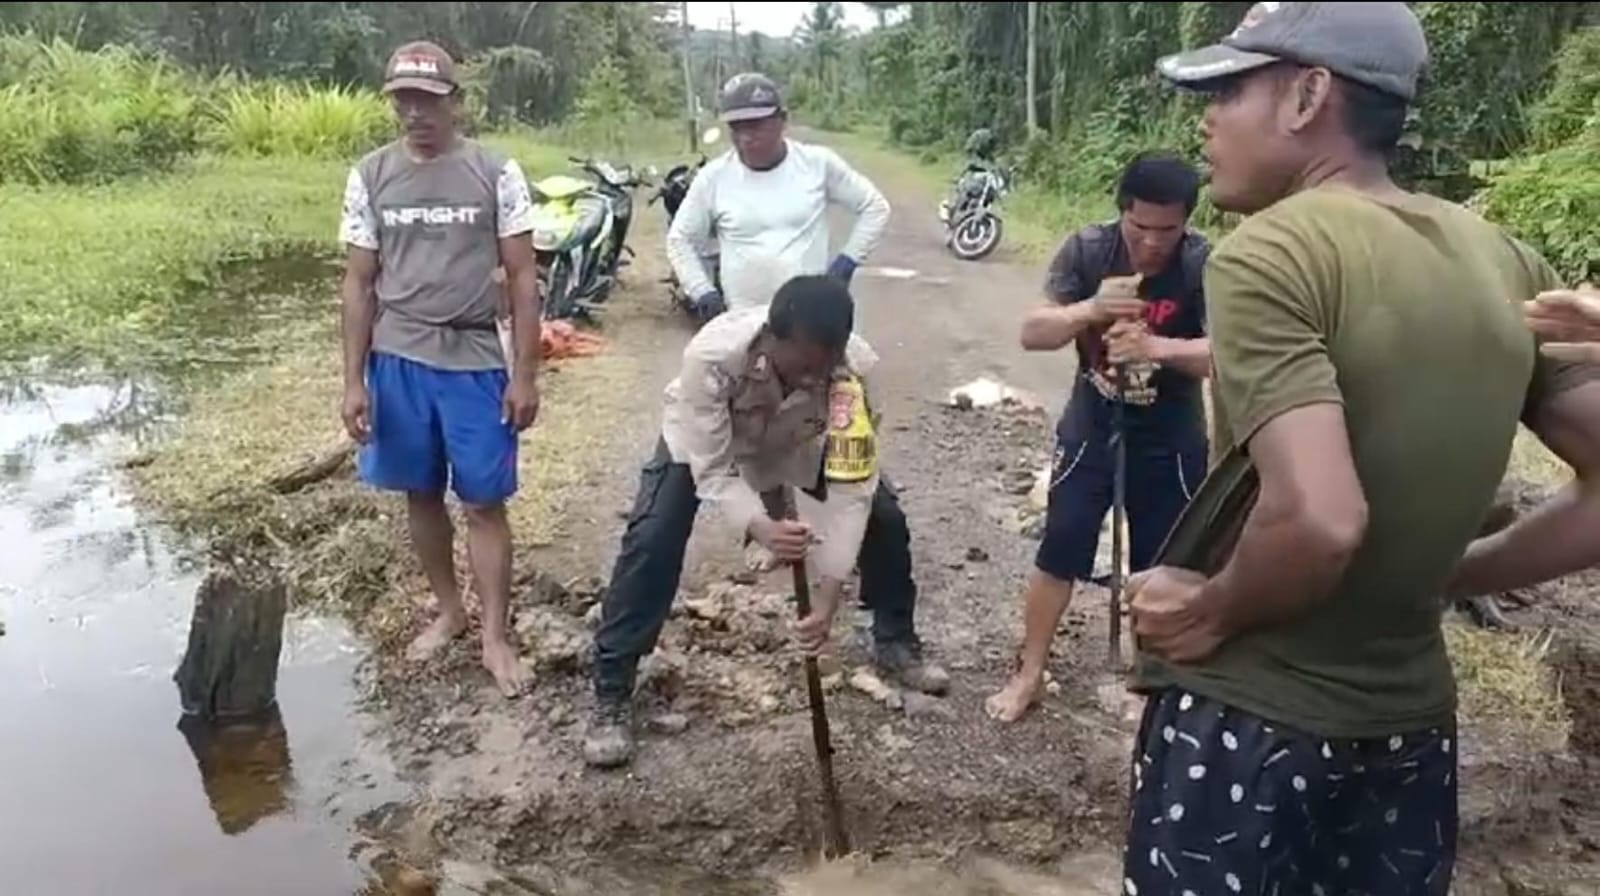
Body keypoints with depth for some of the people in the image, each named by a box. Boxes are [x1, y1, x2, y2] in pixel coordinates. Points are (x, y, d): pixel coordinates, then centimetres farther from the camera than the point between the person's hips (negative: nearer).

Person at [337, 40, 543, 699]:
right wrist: (354, 380, 0)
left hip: (475, 363, -2)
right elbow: (359, 283, 4)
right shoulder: (370, 176, 2)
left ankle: (495, 636, 13)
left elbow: (522, 277, -3)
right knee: (421, 494, 13)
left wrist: (525, 374, -7)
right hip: (397, 363, 3)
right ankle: (448, 609, 32)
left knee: (484, 501, 2)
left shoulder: (496, 173, -4)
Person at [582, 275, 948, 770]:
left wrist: (828, 597, -34)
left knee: (884, 517, -4)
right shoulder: (713, 353, -44)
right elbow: (713, 470, -34)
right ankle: (611, 695, -3)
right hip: (706, 438, -2)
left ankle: (895, 641, 23)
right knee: (652, 541, -18)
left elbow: (852, 486, -31)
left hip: (800, 438, 3)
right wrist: (760, 526, -53)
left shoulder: (856, 366, -37)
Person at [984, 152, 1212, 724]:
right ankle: (1029, 673, 19)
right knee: (1058, 551, 2)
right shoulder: (1087, 250, -13)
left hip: (1170, 441, 0)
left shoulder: (1204, 266, -18)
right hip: (1091, 428, 1)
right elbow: (1032, 334, -17)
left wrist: (1155, 346, -46)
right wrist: (1089, 310, -36)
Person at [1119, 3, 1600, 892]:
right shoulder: (1507, 265, 1)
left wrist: (1212, 611, -14)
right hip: (1411, 721, 7)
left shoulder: (1269, 253, -20)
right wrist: (1451, 574, 4)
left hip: (1246, 717, -6)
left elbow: (1318, 521, -31)